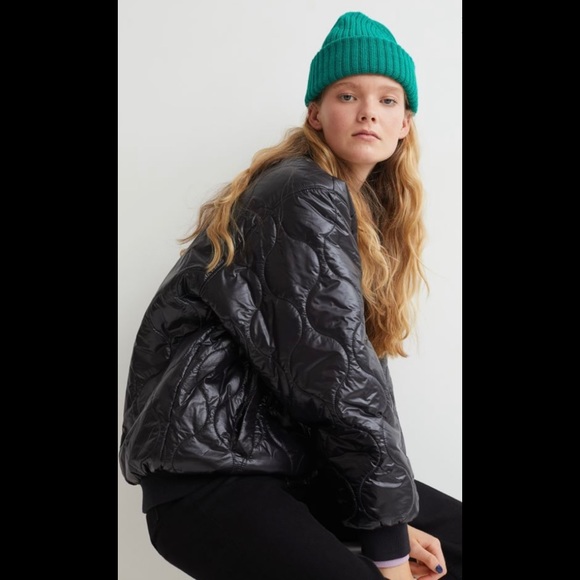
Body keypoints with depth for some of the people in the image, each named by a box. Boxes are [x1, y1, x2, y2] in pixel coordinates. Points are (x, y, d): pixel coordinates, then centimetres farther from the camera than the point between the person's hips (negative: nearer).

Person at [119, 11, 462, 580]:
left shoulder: (368, 212, 14)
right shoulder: (305, 198, -15)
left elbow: (358, 363, 6)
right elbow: (339, 378, -20)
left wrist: (390, 520, -2)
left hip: (293, 461, 9)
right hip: (207, 468, -9)